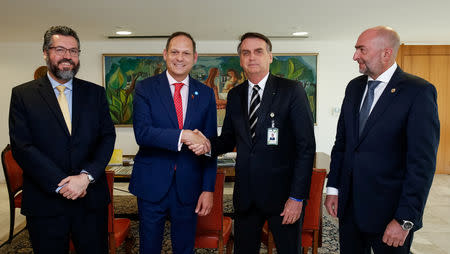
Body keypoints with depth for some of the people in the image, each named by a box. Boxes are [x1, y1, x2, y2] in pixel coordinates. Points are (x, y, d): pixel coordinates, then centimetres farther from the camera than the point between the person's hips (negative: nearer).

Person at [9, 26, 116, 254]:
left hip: (91, 201, 2)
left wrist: (86, 176, -14)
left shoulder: (95, 93, 6)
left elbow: (108, 137, 0)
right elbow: (22, 147, -7)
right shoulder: (22, 95, 1)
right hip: (45, 203, -1)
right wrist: (61, 184, -14)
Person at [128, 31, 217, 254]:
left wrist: (208, 188, -1)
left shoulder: (205, 94, 4)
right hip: (152, 185, -1)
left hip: (189, 186, 2)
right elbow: (142, 133, -15)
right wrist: (183, 135, -28)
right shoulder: (145, 88, -1)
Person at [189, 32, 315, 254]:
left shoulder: (292, 91, -6)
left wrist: (297, 196, -13)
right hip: (245, 195, 4)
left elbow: (306, 146, -9)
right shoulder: (235, 95, 8)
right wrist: (208, 146, -9)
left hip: (282, 193, -4)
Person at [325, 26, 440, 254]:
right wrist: (333, 188, 6)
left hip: (388, 209, -5)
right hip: (348, 205, 5)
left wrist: (405, 219, -16)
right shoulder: (354, 87, 7)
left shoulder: (419, 92, -12)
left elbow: (422, 162, -15)